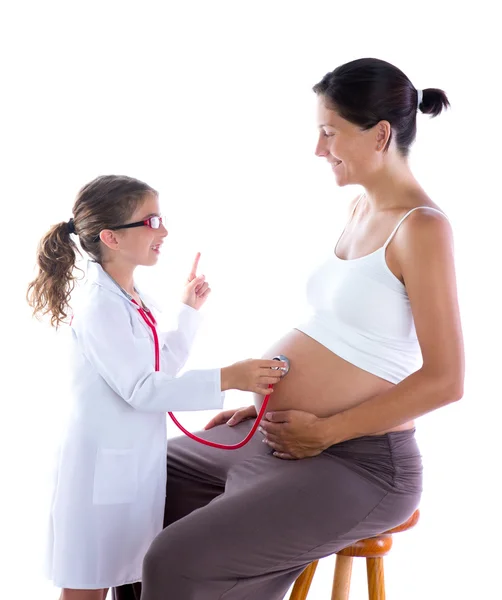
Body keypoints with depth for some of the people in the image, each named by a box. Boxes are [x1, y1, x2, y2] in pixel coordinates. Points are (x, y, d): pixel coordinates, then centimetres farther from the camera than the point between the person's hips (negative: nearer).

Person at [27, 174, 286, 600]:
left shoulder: (134, 301, 10)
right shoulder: (101, 307, -20)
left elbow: (163, 369, 20)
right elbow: (141, 388, -26)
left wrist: (189, 311, 18)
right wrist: (228, 378, -30)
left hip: (137, 462, 9)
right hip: (104, 467, -9)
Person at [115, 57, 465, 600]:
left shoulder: (421, 227, -18)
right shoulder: (359, 209, 9)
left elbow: (445, 380, -21)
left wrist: (324, 431, -16)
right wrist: (267, 404, 9)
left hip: (356, 463, -9)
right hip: (279, 436, 9)